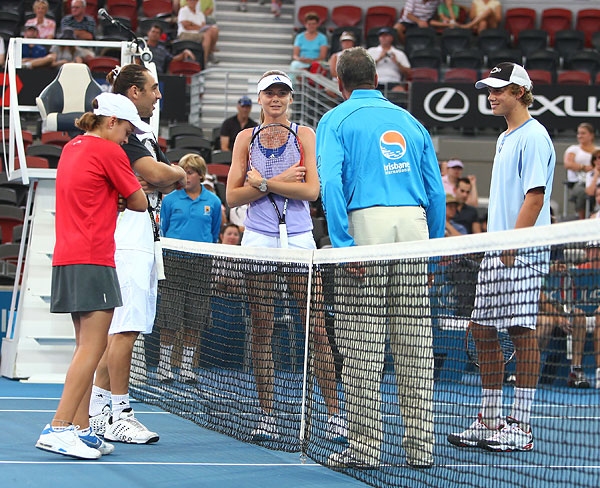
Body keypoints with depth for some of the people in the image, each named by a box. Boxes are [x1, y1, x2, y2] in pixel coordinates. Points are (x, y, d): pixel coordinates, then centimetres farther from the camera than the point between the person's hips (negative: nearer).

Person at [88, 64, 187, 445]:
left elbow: (172, 179, 15)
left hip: (144, 238, 10)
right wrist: (178, 173, -1)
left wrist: (167, 179, -6)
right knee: (126, 327, -10)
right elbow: (156, 173, -21)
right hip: (128, 237, -10)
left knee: (115, 328, 11)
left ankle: (98, 409, 16)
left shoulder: (145, 134, 22)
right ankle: (119, 415, -8)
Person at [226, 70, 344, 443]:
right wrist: (281, 181, -7)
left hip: (299, 239, -1)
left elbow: (312, 190, -7)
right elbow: (233, 196, 2)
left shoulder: (304, 135, 4)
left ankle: (335, 413, -2)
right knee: (262, 329, 0)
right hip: (259, 239, 1)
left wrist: (263, 182, -9)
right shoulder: (247, 138, 9)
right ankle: (267, 415, 5)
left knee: (318, 329, -6)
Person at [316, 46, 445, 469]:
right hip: (414, 223, 4)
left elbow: (330, 183, -9)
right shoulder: (409, 121, 20)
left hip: (367, 223, -4)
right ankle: (421, 445, 6)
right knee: (416, 342, 5)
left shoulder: (336, 120, 7)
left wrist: (343, 245, -12)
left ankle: (365, 445, -2)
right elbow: (437, 192, 16)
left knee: (363, 343, -2)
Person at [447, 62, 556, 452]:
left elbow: (535, 196, -16)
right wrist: (495, 245, 18)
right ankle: (490, 422, 15)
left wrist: (512, 245, -20)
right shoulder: (506, 138, 20)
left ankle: (521, 427, -4)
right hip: (497, 251, 10)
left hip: (523, 252, -9)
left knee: (521, 331, -7)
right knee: (483, 330, 9)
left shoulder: (533, 136, -9)